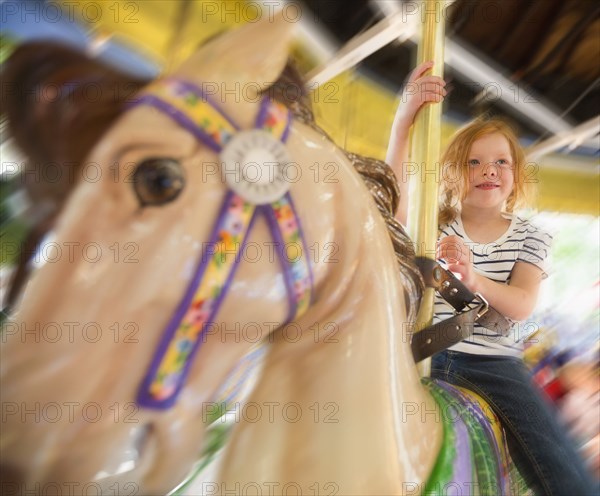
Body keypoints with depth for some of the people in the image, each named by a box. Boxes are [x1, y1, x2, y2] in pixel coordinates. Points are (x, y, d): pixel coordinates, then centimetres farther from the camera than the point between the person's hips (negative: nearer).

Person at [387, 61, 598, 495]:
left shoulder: (530, 238, 9)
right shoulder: (436, 224, 7)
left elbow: (522, 305, -8)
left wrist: (473, 279, -31)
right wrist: (404, 121, -31)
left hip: (494, 365, 1)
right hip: (424, 356, 0)